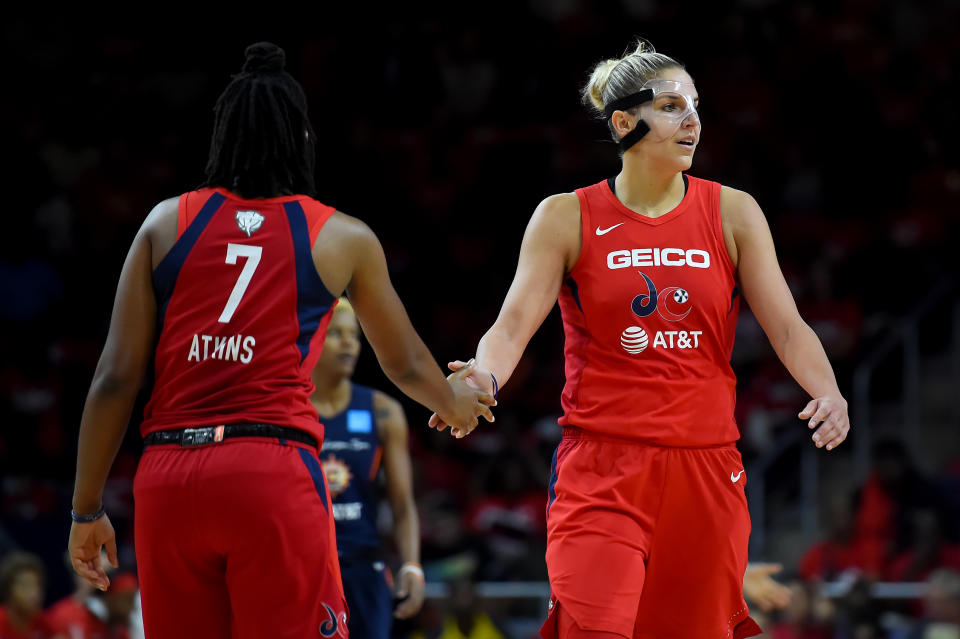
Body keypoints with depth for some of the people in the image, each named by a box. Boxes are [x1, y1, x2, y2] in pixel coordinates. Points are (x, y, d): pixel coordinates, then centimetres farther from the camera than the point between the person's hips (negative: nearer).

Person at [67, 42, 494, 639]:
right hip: (275, 477, -2)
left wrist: (87, 509, 12)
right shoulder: (344, 238, 11)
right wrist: (456, 402, 48)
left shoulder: (167, 222, 12)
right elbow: (406, 366, 26)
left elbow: (116, 378, 6)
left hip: (167, 480, 2)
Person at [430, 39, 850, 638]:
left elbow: (787, 325, 1)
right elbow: (514, 324, -5)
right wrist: (485, 377, -27)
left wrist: (828, 393, -18)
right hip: (601, 465, -2)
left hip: (706, 467, 3)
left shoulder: (732, 213, 6)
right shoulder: (566, 217, 2)